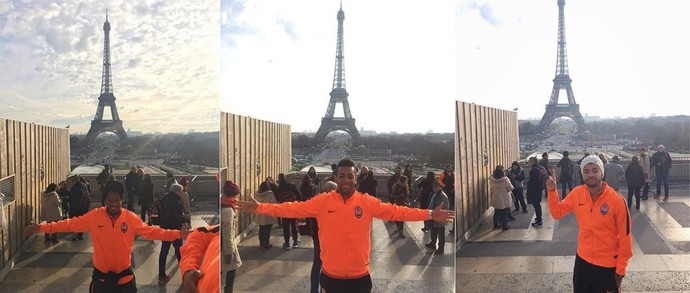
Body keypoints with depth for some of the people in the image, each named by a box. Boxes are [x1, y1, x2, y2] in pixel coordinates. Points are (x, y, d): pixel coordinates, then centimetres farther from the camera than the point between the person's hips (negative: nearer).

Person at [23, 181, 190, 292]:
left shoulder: (131, 218, -8)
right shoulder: (94, 216, -9)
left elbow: (151, 231, -7)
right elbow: (70, 224, -8)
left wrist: (177, 234, -15)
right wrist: (42, 228, -15)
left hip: (124, 274, 1)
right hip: (101, 275, 0)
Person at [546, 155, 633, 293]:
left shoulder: (616, 200, -19)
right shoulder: (577, 194, -6)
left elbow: (625, 236, -12)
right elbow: (557, 212, 7)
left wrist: (621, 269, -9)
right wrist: (552, 190, -9)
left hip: (607, 265, -4)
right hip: (582, 260, 4)